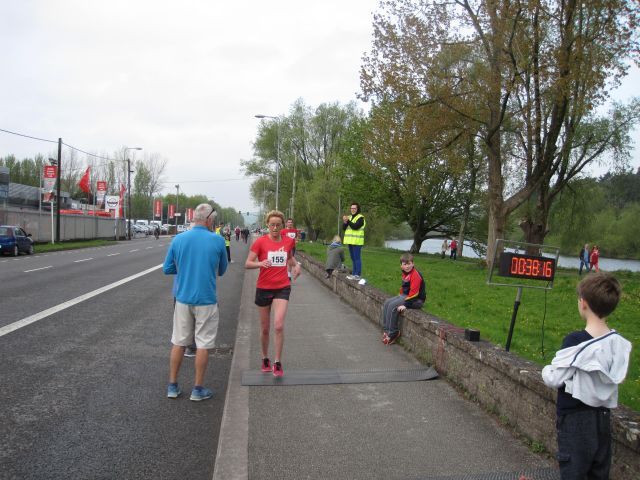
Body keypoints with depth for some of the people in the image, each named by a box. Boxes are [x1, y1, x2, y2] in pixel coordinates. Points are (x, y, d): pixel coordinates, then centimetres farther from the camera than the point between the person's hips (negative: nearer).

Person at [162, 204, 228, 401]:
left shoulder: (178, 240, -3)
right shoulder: (218, 241, -8)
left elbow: (167, 269, 4)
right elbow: (221, 270, 4)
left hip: (183, 298, 3)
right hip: (206, 300, -3)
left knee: (179, 343, 14)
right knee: (203, 344, 8)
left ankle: (172, 386, 22)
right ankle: (198, 389, 16)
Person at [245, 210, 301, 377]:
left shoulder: (288, 241, 3)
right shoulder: (261, 242, -7)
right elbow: (247, 263, -11)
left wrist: (296, 265, 3)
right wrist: (260, 263, -30)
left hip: (282, 288, 1)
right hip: (264, 288, -1)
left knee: (279, 326, -13)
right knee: (265, 329, 10)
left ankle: (277, 363, 0)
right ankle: (265, 360, 32)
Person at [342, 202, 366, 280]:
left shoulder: (360, 218, -7)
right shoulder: (350, 217, 17)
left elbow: (355, 226, -21)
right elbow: (344, 228, 9)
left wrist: (348, 221, -20)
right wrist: (345, 222, -9)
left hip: (357, 242, -8)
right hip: (350, 241, 8)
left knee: (357, 258, -9)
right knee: (353, 258, 13)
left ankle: (357, 275, -8)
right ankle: (354, 273, 19)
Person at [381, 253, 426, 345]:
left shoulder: (415, 275, -21)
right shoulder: (405, 273, 9)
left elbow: (414, 292, -25)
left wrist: (405, 305, -25)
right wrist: (400, 297, 12)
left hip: (417, 299, -10)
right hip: (405, 296, 10)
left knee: (393, 306, -22)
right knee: (387, 302, 0)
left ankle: (393, 333, -11)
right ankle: (386, 329, 2)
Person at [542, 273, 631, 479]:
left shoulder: (575, 341, -22)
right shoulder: (619, 343, -5)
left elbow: (554, 379, -17)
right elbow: (616, 377, 7)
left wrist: (547, 370, 3)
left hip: (575, 418, -5)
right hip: (603, 416, 6)